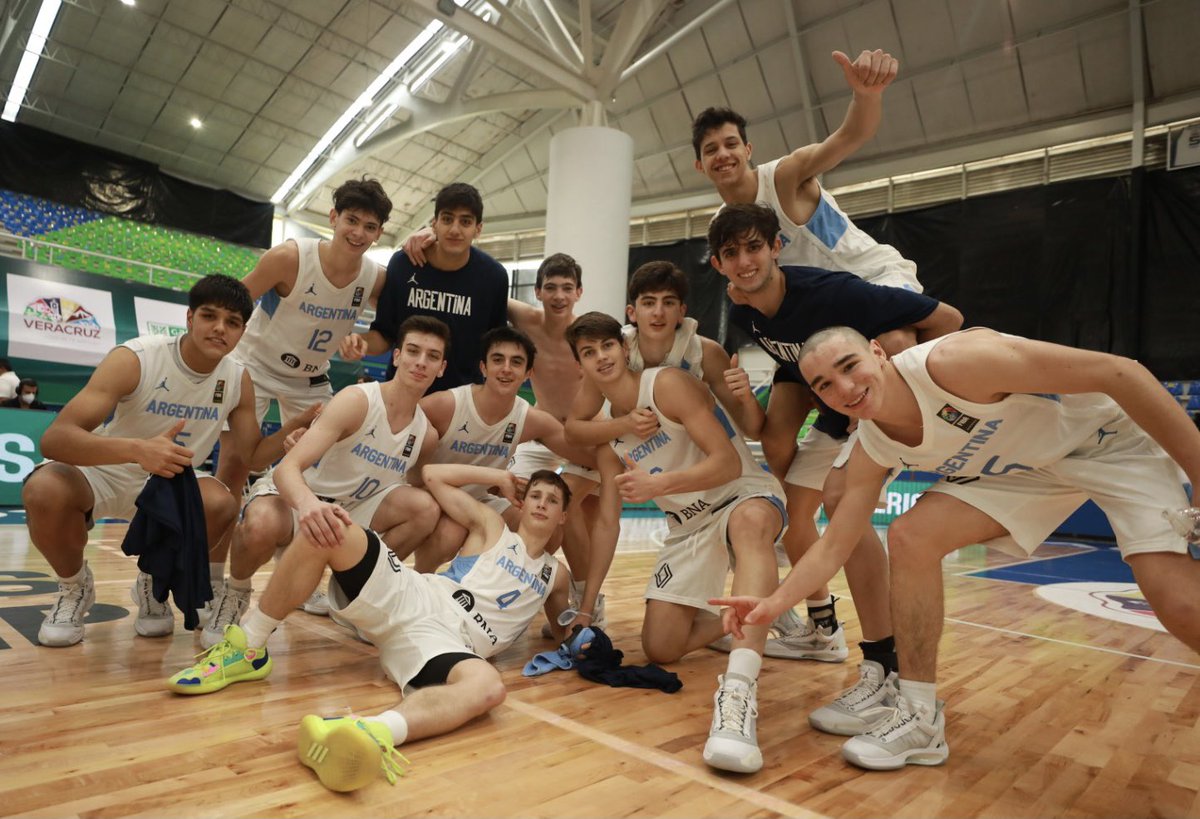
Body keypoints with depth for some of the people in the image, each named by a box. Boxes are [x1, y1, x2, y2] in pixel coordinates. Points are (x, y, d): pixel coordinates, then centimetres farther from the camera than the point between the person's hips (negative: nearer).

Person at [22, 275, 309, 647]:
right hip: (101, 474, -2)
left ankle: (153, 582, 3)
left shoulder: (238, 379, -11)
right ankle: (74, 587, 0)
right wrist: (137, 449, -51)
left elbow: (253, 457, -4)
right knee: (44, 489, -34)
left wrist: (302, 423, -21)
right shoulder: (134, 358, -25)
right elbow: (54, 438, -33)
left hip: (169, 481, 2)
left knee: (220, 503, -29)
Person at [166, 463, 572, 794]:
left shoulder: (554, 576, 23)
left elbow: (563, 629, 38)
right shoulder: (491, 528, 18)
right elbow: (433, 474, 17)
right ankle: (247, 649, -12)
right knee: (327, 527, -23)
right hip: (405, 598, 1)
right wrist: (498, 476, 19)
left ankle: (372, 732, -63)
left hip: (445, 641, 0)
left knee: (488, 686, -38)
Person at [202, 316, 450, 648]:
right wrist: (309, 504, -56)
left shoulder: (426, 435, -5)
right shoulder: (357, 401, -23)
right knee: (261, 524, -39)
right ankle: (235, 593, -2)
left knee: (425, 507, -20)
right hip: (296, 498, -4)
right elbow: (287, 468, -33)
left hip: (351, 511, 5)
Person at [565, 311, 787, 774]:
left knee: (750, 522, -44)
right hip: (689, 526, 7)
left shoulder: (667, 384, -16)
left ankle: (739, 691, -52)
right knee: (659, 648, -3)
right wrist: (584, 609, 5)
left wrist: (657, 484, -38)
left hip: (746, 497, -6)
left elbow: (728, 463, -22)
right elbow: (606, 523, 6)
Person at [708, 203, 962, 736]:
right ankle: (821, 626, 34)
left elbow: (945, 319, -25)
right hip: (835, 414, 8)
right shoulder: (742, 315, -10)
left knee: (841, 496, -29)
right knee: (793, 508, 9)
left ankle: (884, 666, -21)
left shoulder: (831, 292, -32)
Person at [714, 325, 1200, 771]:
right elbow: (834, 547, -6)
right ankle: (920, 720, -2)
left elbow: (1120, 373, -29)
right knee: (910, 537, -14)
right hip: (1021, 467, 5)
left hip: (1115, 437, -4)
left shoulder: (951, 362, -34)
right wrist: (773, 603, -17)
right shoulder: (873, 451, -13)